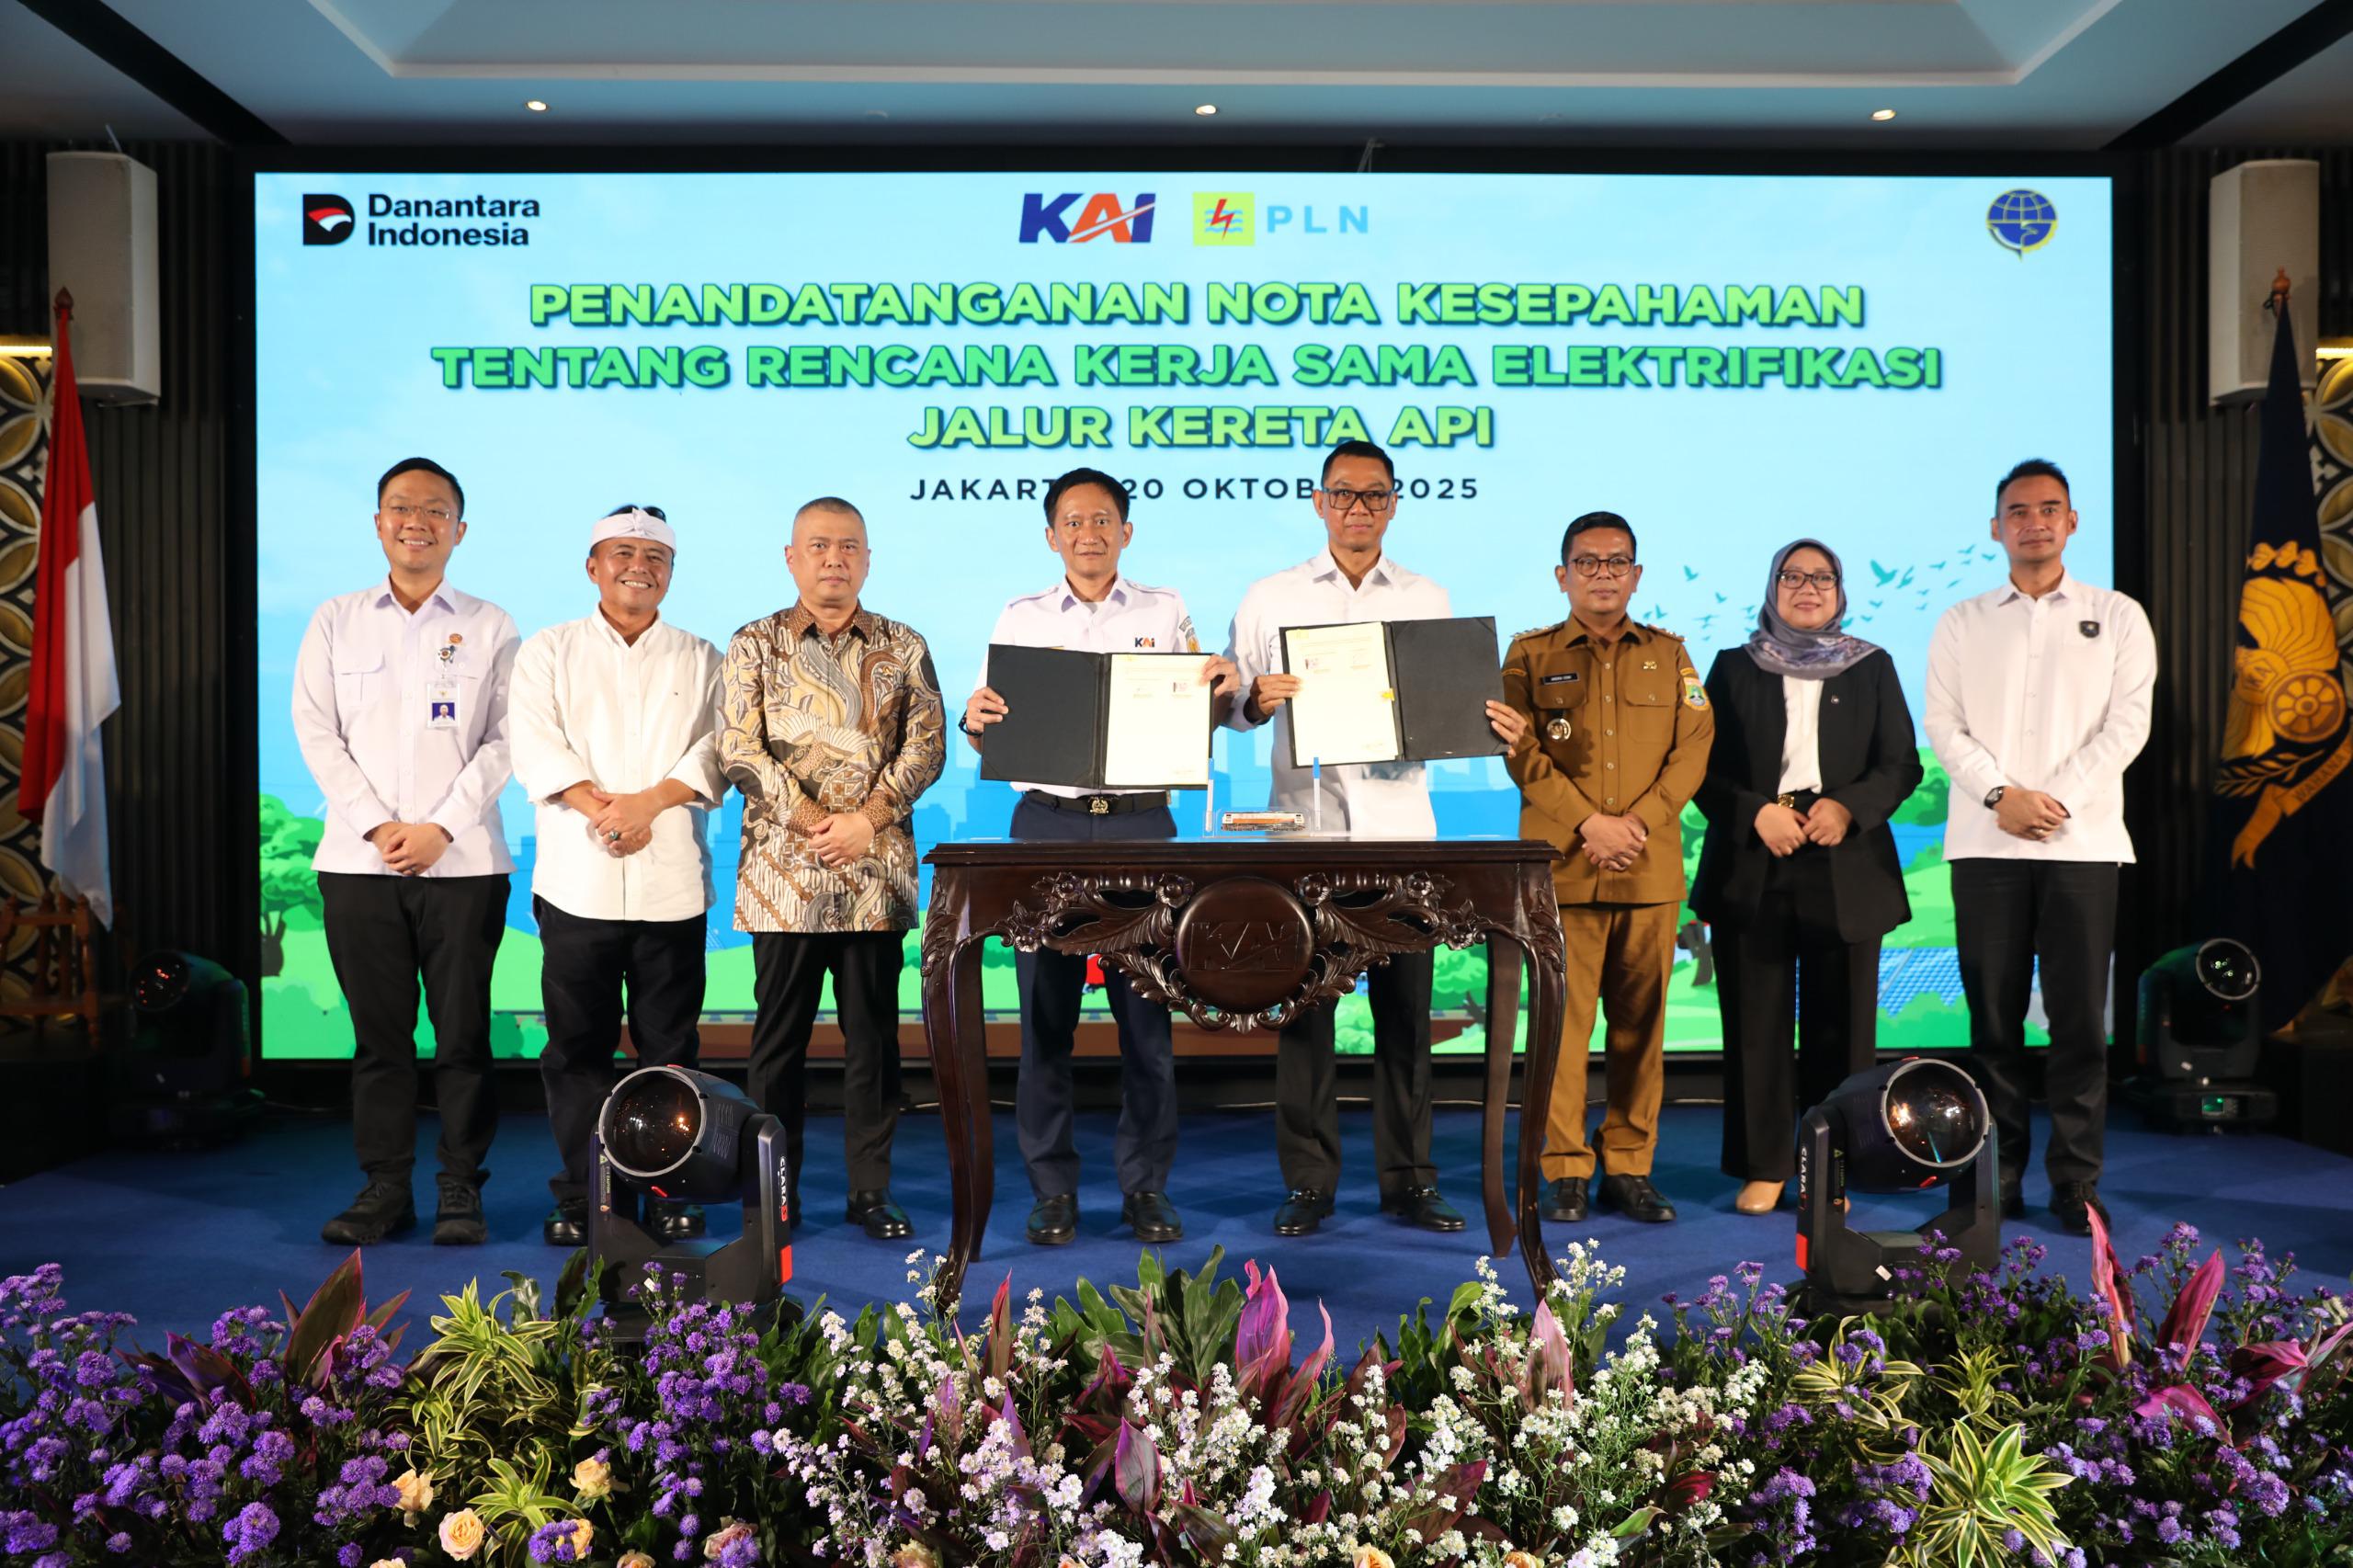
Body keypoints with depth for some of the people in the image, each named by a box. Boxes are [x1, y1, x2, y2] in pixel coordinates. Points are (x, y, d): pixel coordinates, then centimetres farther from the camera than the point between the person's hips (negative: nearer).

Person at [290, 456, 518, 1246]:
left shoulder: (489, 627, 7)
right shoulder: (335, 622, 12)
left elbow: (504, 741, 0)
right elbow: (316, 731, 5)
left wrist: (440, 828, -10)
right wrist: (376, 826, -7)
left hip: (462, 860, -1)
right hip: (358, 859, 2)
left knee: (462, 1032, 1)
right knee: (379, 1032, 5)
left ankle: (462, 1190, 10)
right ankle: (385, 1187, 14)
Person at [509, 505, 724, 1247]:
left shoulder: (701, 659, 13)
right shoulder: (549, 652, 11)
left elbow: (717, 750, 1)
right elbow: (537, 747, -1)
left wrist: (648, 802, -15)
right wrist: (600, 811, -15)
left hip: (672, 881, 0)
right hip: (578, 879, 0)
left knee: (669, 1044, 4)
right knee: (578, 1044, 2)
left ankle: (671, 1191, 13)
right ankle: (581, 1194, 12)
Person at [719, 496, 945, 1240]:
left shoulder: (903, 649, 10)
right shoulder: (754, 646, 6)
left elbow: (926, 746, 2)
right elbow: (740, 751, -3)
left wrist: (865, 820, -11)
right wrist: (812, 822, -11)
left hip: (877, 871, 1)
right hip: (783, 871, -1)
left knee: (874, 1033, 5)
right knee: (780, 1033, 5)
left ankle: (871, 1188, 14)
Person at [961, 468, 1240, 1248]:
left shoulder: (1166, 612, 11)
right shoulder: (1021, 618, 12)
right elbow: (989, 736, 8)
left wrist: (1223, 687, -11)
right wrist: (975, 720, -14)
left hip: (1141, 823, 0)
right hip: (1050, 823, 1)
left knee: (1146, 1013, 1)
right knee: (1045, 1013, 2)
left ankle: (1146, 1186, 12)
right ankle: (1053, 1189, 13)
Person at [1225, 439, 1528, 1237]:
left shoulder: (1429, 601, 13)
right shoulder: (1270, 599, 7)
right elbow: (1230, 708, 4)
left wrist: (1493, 726, -7)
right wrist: (1256, 701, -17)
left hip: (1399, 826, 1)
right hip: (1304, 824, -1)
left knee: (1405, 1007, 4)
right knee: (1303, 1006, 2)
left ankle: (1409, 1178, 16)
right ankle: (1307, 1181, 12)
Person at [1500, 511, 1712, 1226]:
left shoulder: (1669, 654, 15)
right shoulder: (1531, 654, 9)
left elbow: (1694, 745, 5)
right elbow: (1522, 751, -2)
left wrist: (1640, 822, -9)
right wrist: (1589, 824, -12)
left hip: (1652, 867, 2)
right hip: (1562, 864, -2)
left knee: (1642, 1021, 4)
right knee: (1563, 1017, -3)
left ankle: (1630, 1167, 13)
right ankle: (1564, 1171, 5)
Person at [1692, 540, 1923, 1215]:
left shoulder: (1873, 668, 12)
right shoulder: (1734, 667, 10)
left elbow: (1902, 764, 5)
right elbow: (1704, 766, 4)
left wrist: (1849, 806, -13)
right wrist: (1755, 812, -13)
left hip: (1846, 866, 1)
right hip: (1753, 869, 0)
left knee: (1839, 1023, 2)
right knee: (1757, 1022, 0)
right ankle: (1763, 1167, 9)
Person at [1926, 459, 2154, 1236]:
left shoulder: (2116, 616, 10)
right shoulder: (1962, 623, 12)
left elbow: (2126, 723, 1)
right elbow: (1943, 724, 3)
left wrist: (2059, 798, -12)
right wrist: (2001, 794, -12)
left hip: (2082, 842, 0)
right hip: (1986, 844, 1)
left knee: (2079, 1018, 0)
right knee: (1994, 1016, 4)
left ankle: (2076, 1183, 8)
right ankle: (1998, 1177, 11)